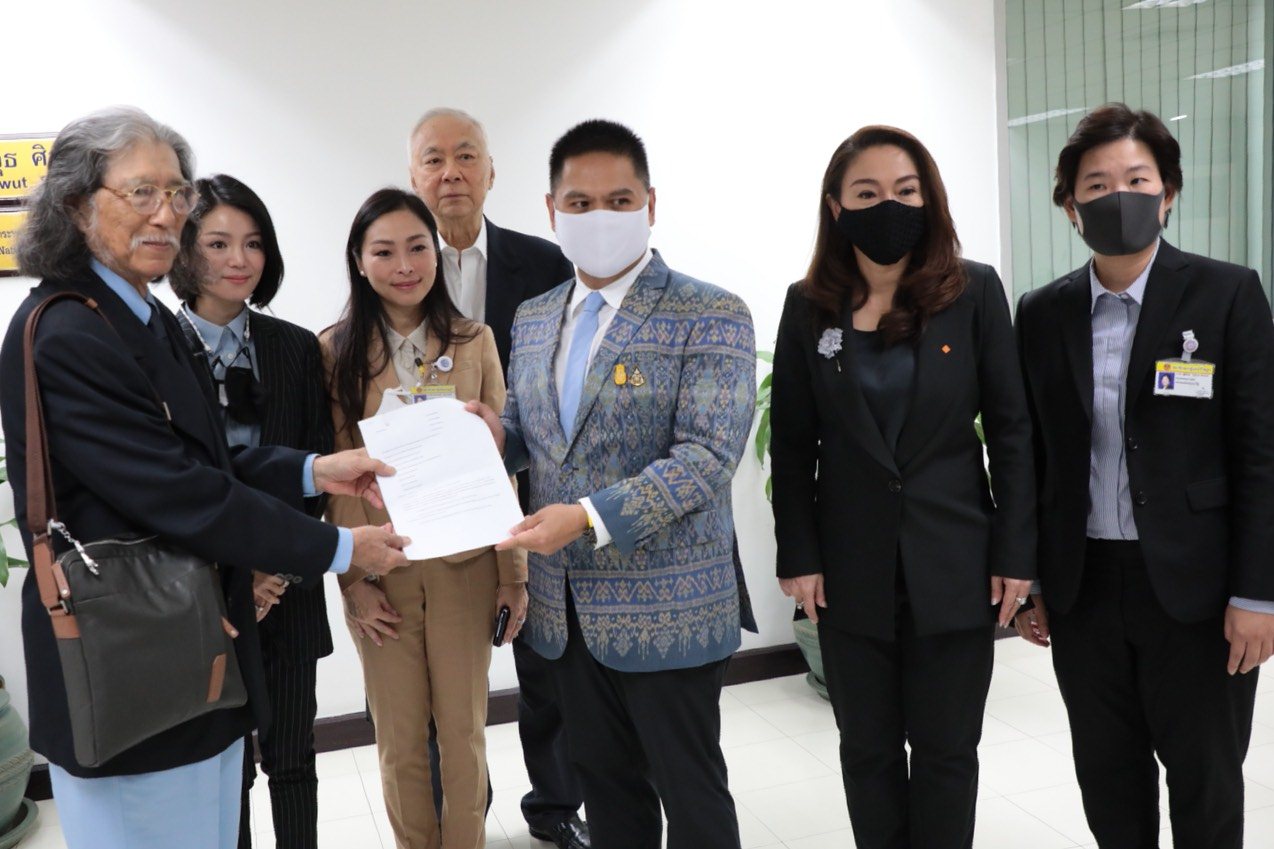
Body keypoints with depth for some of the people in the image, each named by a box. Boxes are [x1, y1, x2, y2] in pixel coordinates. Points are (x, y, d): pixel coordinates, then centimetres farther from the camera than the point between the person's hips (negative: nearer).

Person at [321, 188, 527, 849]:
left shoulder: (473, 341, 0)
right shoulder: (336, 350, -2)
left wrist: (514, 571, -1)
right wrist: (353, 576, -7)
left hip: (464, 564, 0)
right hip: (379, 570, 0)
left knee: (463, 730, 11)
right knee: (400, 738, 12)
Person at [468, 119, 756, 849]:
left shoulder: (711, 316, -11)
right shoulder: (534, 320, 9)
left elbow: (706, 455, -20)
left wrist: (591, 517, -29)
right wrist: (498, 434, -5)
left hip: (667, 606, -5)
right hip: (567, 607, 6)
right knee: (607, 785, 20)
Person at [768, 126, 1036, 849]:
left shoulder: (975, 291, -3)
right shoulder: (810, 306, 0)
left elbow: (1012, 430, -1)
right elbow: (792, 444, 2)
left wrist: (1016, 553, -5)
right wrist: (799, 557, -3)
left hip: (955, 564, -1)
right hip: (851, 567, 1)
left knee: (947, 751, 10)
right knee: (868, 750, 13)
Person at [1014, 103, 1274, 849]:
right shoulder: (1043, 314, 4)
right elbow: (1032, 454, 7)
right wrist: (1027, 579, 6)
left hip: (1195, 584, -2)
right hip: (1083, 587, 3)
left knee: (1205, 783, 12)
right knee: (1108, 779, 15)